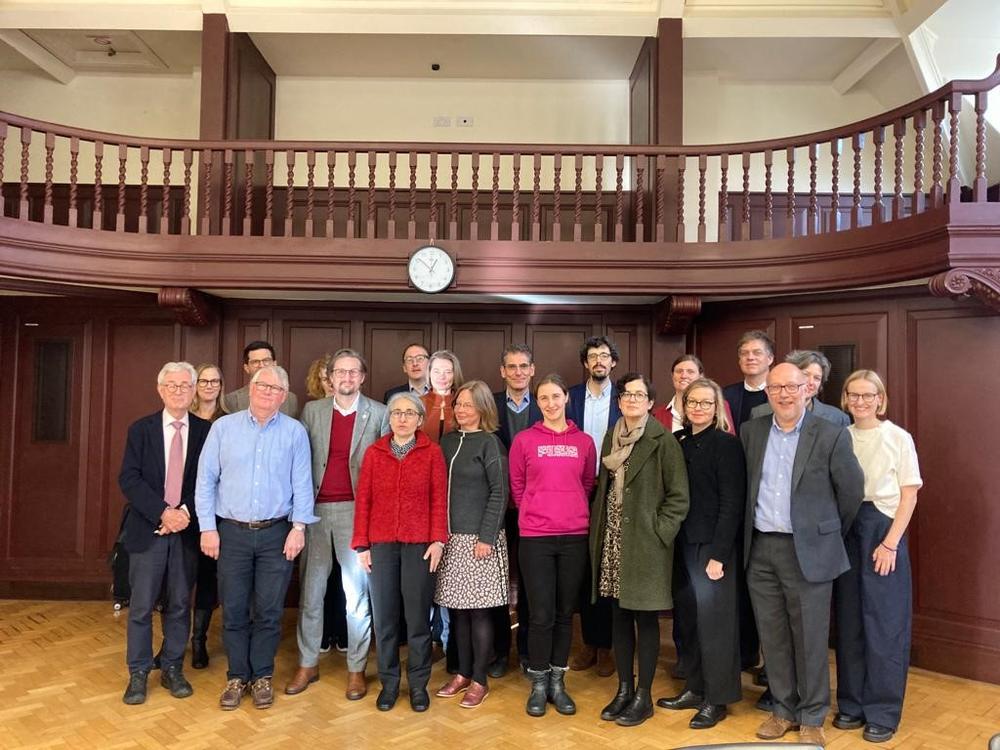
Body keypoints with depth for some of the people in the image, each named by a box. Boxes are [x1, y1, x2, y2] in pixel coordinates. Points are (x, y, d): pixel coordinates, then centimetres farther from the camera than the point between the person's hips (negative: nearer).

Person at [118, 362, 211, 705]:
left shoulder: (205, 431, 2)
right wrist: (163, 512, -15)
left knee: (179, 603, 10)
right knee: (141, 606, 5)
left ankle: (172, 669, 24)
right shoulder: (141, 429, 2)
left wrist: (186, 512, -12)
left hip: (187, 528, 1)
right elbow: (129, 479, -5)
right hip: (148, 529, 0)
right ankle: (138, 674, 19)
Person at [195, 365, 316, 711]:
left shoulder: (295, 432, 0)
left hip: (277, 533, -1)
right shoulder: (223, 427, 2)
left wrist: (299, 527, -9)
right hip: (232, 532, 1)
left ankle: (262, 676, 24)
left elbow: (302, 484, -2)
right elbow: (206, 480, 2)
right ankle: (237, 676, 25)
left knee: (269, 611, 7)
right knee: (234, 610, 8)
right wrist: (208, 528, -3)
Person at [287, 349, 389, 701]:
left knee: (357, 594, 4)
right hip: (315, 510, 2)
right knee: (311, 592, 10)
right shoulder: (312, 411, 8)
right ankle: (308, 664, 25)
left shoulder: (378, 414, 2)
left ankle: (356, 668, 18)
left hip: (356, 511, -2)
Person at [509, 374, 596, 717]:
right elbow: (517, 487, 6)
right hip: (535, 537, -2)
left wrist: (573, 513, 12)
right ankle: (538, 685, 17)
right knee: (541, 615, 0)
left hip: (575, 536, 2)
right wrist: (536, 514, 9)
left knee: (565, 613, 10)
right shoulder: (524, 440, -1)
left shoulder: (584, 441, 6)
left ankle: (557, 682, 24)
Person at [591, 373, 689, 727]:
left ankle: (643, 697, 17)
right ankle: (624, 689, 26)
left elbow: (679, 495, -8)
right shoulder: (611, 438, 10)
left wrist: (658, 532, -14)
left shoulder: (662, 440, -8)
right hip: (613, 539, 6)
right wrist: (598, 530, 8)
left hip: (645, 542, -5)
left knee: (645, 617, 4)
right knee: (619, 615, 12)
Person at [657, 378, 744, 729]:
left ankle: (716, 699, 17)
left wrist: (718, 553, -17)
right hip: (682, 543, 6)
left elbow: (732, 504, -13)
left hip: (712, 545, -6)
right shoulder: (677, 442, 8)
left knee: (714, 619, 3)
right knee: (689, 618, 13)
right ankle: (696, 688, 27)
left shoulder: (727, 444, -9)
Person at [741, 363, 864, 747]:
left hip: (808, 550, -3)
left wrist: (831, 533, 9)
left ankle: (812, 718, 24)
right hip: (760, 549, 4)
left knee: (810, 638, 6)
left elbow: (851, 490, 1)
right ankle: (784, 709, 30)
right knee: (772, 635, 13)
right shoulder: (751, 431, 4)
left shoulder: (832, 435, -8)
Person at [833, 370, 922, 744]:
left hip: (883, 531, -3)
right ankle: (851, 704, 23)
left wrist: (890, 544, -12)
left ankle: (883, 712, 16)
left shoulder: (898, 438, -3)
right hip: (844, 531, 3)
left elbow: (909, 495, -4)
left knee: (883, 623, 2)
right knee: (848, 621, 10)